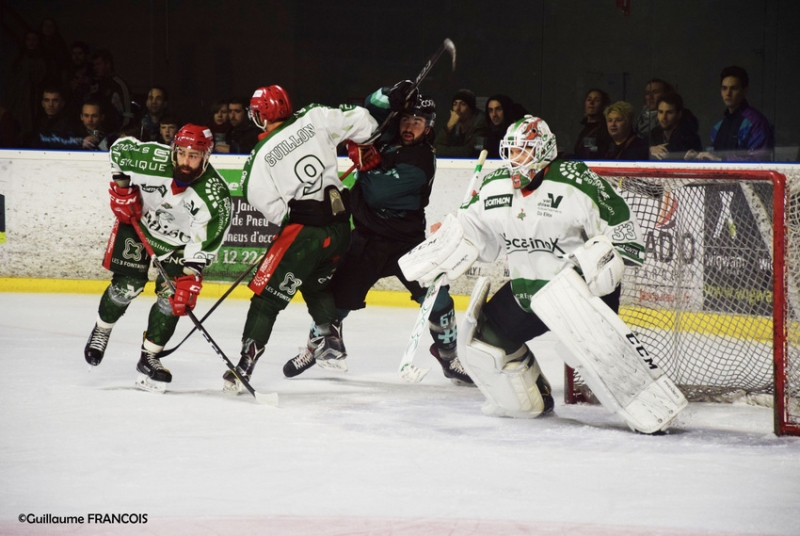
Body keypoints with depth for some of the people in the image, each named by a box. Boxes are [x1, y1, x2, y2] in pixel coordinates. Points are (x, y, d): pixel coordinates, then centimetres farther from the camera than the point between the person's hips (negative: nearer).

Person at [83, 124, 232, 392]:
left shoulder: (215, 195, -31)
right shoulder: (151, 159, -32)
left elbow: (204, 244, -26)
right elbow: (119, 148, -11)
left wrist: (190, 278, -34)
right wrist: (122, 189, -12)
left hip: (181, 240, 0)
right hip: (139, 220, 0)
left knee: (173, 297, -9)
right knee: (128, 285, -7)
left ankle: (148, 359, 5)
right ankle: (100, 332, 21)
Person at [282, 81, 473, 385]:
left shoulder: (421, 161, -20)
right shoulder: (390, 138, 1)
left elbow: (377, 192, -27)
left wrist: (363, 158, -20)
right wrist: (391, 96, -20)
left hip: (407, 239, -4)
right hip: (367, 236, 5)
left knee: (436, 296, -12)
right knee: (339, 293, 3)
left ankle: (448, 356, 6)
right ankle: (315, 346, 22)